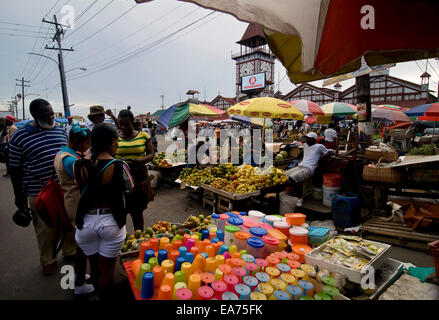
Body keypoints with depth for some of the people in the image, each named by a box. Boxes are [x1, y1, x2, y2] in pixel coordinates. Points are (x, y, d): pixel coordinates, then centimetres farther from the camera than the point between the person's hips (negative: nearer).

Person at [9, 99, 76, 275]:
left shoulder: (60, 130, 5)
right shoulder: (20, 136, -7)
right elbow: (15, 169, -4)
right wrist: (18, 195, -4)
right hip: (39, 193, -3)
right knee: (45, 229, 10)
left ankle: (70, 252, 38)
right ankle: (48, 261, 32)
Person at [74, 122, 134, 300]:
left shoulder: (79, 165, -10)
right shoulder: (119, 166, -18)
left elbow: (80, 186, 8)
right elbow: (130, 189, -4)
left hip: (86, 222, 4)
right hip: (111, 222, -3)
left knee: (94, 265, 26)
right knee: (107, 269, 16)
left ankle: (98, 294, 48)